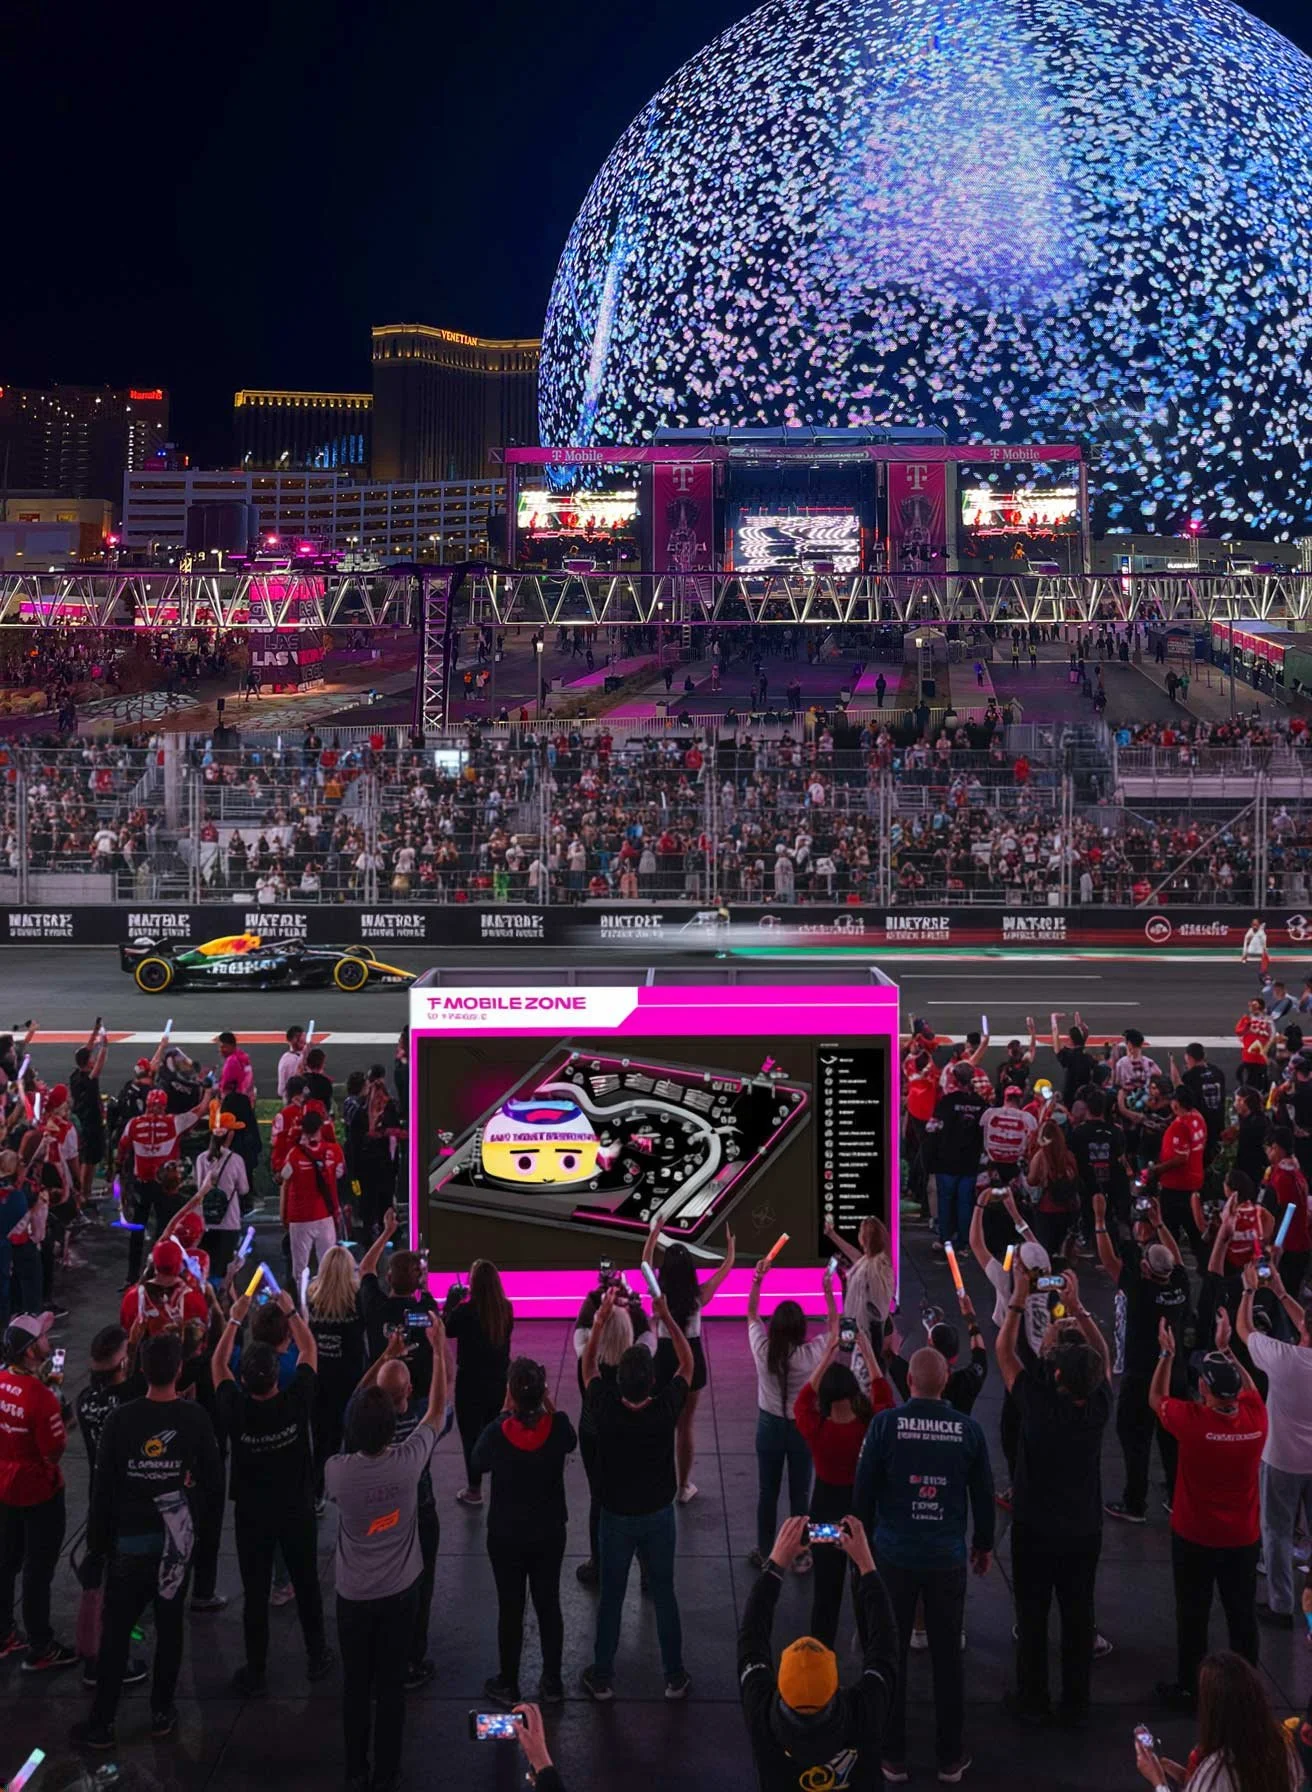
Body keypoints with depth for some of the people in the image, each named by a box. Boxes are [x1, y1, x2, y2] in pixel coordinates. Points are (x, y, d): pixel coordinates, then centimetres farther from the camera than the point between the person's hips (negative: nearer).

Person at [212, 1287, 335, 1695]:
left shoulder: (235, 1410, -22)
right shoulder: (295, 1403, -22)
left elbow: (218, 1364, -3)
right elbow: (309, 1350, -6)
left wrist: (236, 1318, 2)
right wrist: (290, 1310, 1)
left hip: (251, 1515, -1)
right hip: (296, 1511, 1)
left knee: (255, 1593, 10)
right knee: (306, 1584, 17)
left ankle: (255, 1674, 20)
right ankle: (317, 1657, 32)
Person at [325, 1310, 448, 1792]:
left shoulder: (336, 1471, -21)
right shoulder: (407, 1462, -22)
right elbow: (436, 1409, -7)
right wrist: (438, 1350, 0)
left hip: (353, 1595, 0)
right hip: (399, 1592, 0)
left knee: (356, 1687, 15)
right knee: (391, 1686, 12)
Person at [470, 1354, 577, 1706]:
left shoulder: (499, 1432, -26)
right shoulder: (558, 1427, -20)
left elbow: (478, 1463, -4)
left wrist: (504, 1415, -7)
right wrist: (548, 1405, -4)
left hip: (506, 1535, -2)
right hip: (550, 1532, 2)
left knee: (510, 1609, 14)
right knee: (548, 1604, 18)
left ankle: (508, 1685, 28)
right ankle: (552, 1683, 29)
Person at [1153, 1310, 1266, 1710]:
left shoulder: (1193, 1421, -25)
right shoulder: (1256, 1418, -15)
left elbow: (1156, 1399, -4)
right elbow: (1249, 1388, 10)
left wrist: (1167, 1354, 3)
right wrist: (1226, 1348, 13)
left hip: (1195, 1537, -3)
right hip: (1243, 1538, 3)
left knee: (1193, 1615, 12)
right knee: (1242, 1615, 15)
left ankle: (1189, 1689, 24)